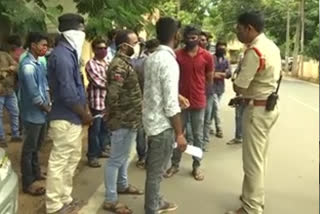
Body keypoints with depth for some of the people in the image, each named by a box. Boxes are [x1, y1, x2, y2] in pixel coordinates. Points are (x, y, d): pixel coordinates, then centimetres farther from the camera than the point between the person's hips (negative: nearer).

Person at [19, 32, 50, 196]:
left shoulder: (38, 63, 7)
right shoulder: (28, 66, -22)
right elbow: (34, 95, -24)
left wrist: (49, 104, 3)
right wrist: (47, 108, -11)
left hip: (41, 113, 9)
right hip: (33, 114, -9)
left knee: (37, 146, 21)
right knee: (29, 148, 3)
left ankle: (36, 172, 38)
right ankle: (28, 183, 15)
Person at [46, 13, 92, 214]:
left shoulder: (69, 52, 11)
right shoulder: (63, 55, -20)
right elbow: (68, 94, -24)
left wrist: (85, 110, 10)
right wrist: (85, 114, -11)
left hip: (73, 118, 10)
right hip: (66, 119, -10)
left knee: (72, 160, 19)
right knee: (59, 162, 3)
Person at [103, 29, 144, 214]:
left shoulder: (127, 62, 11)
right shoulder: (119, 65, -21)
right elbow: (113, 96, -27)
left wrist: (134, 116, 17)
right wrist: (118, 117, -13)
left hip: (130, 119, 10)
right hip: (123, 121, -10)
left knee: (125, 155, 23)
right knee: (117, 159, 1)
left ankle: (122, 185, 41)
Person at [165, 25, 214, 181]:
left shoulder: (207, 56, -3)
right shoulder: (177, 55, -3)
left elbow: (209, 79, 7)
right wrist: (177, 94, 0)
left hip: (198, 102, 0)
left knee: (198, 136, 9)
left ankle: (196, 166, 22)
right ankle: (175, 164, 23)